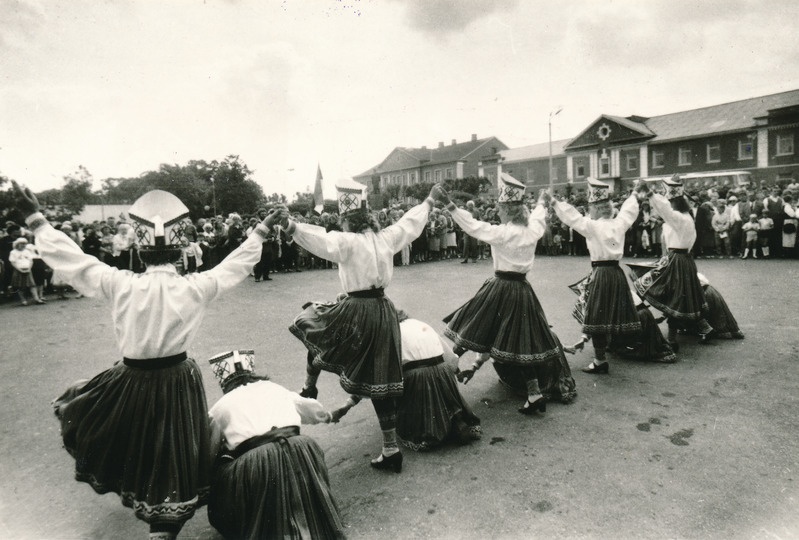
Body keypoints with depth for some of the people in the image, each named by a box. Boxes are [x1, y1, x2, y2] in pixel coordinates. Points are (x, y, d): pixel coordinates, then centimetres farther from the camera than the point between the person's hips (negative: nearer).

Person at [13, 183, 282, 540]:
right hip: (178, 382, 0)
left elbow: (69, 257, -8)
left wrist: (35, 217, 3)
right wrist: (262, 230, 10)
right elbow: (236, 264, -2)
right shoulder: (196, 287, -15)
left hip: (132, 382, 1)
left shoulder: (121, 285, -18)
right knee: (173, 455, 17)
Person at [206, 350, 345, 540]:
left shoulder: (220, 407, 18)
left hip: (254, 464, -2)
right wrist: (327, 416, 64)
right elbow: (311, 409, 41)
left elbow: (210, 453, 29)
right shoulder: (275, 388, 25)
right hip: (299, 451, 3)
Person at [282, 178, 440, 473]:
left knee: (313, 328, 27)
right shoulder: (386, 237, 6)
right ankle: (390, 450, 18)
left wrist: (291, 226, -41)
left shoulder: (347, 242, -11)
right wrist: (430, 200, 37)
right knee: (381, 381, 11)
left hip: (356, 311, -5)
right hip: (384, 312, 5)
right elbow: (411, 221, 21)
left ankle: (309, 391, 39)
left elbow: (321, 239, -30)